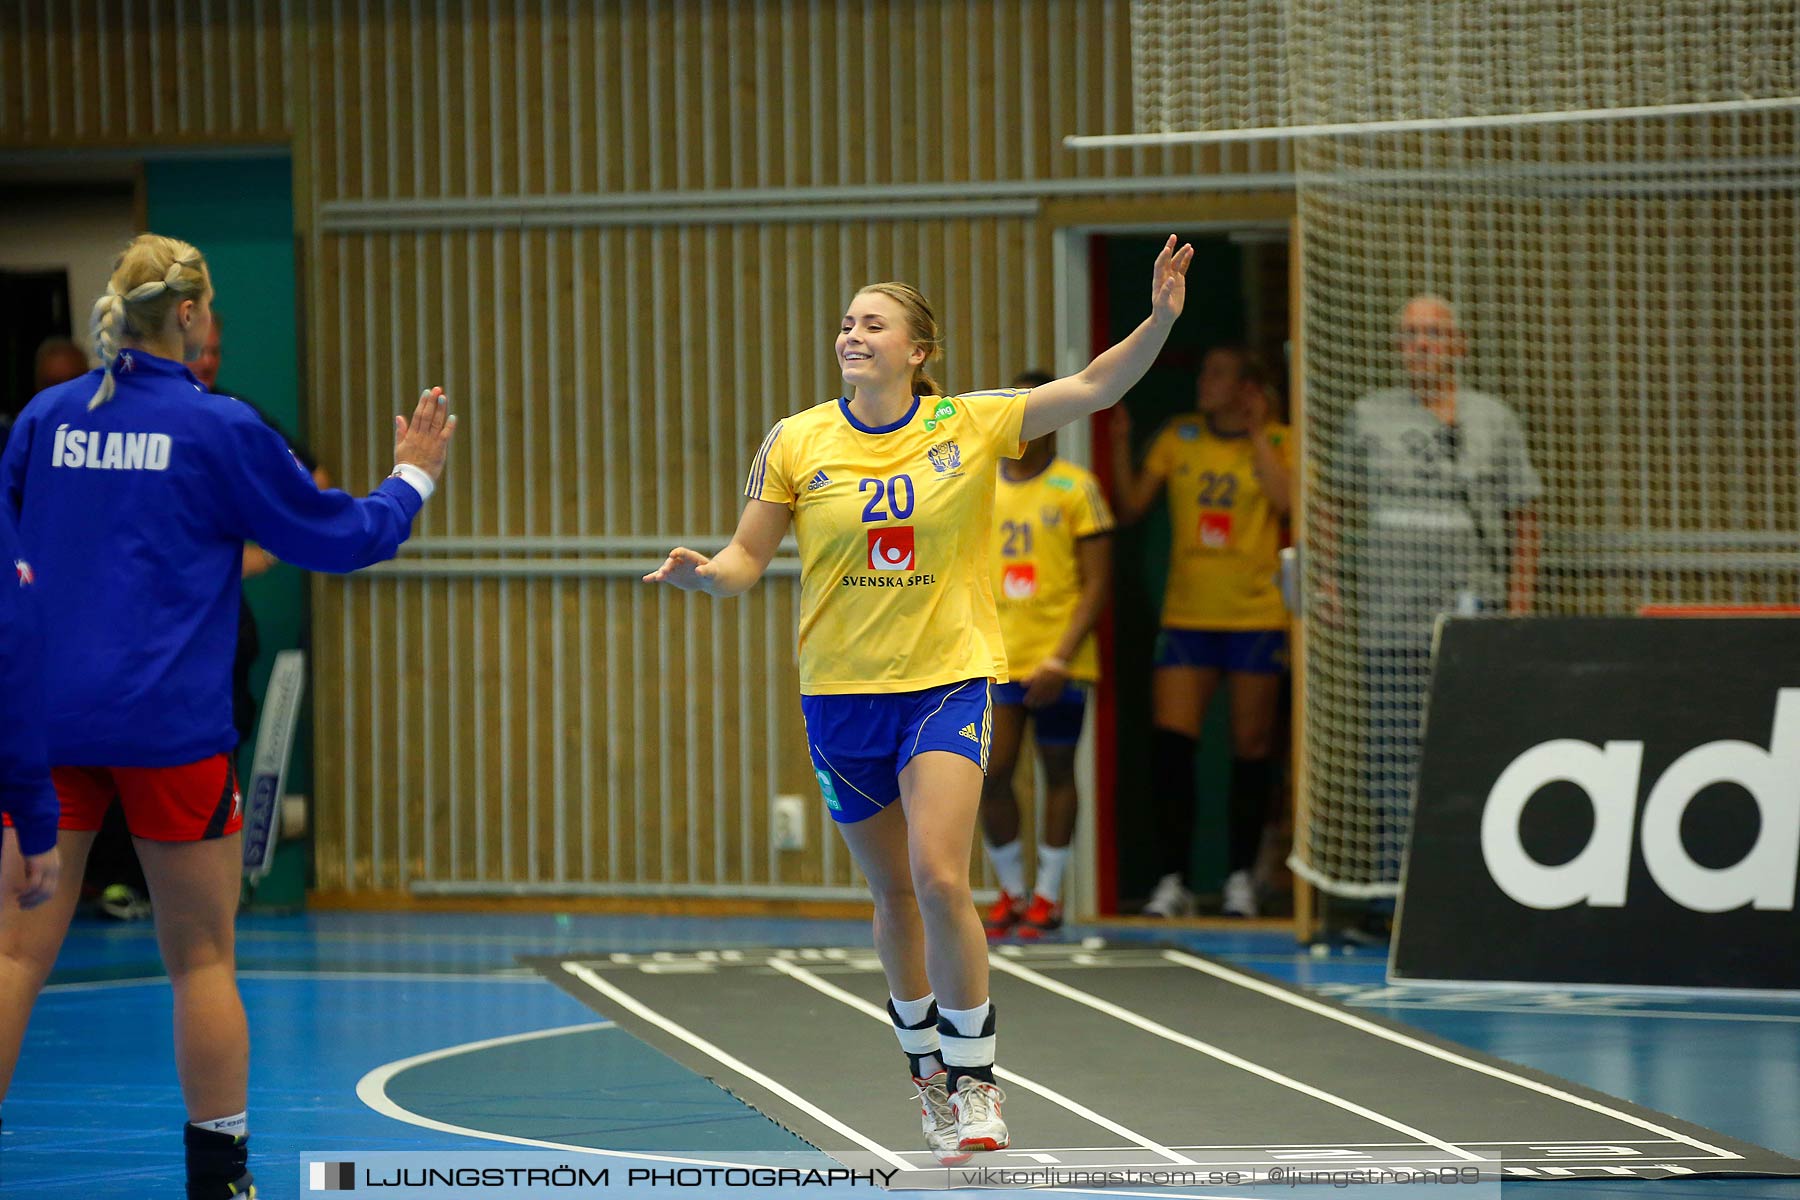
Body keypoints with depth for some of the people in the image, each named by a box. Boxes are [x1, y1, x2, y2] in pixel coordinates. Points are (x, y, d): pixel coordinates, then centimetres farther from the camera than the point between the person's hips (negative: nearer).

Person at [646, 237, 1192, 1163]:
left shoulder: (972, 424, -3)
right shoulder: (795, 443, -1)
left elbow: (1095, 388, -8)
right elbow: (748, 558, 4)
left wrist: (1160, 320, -23)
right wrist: (703, 573, -18)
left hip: (948, 679, -2)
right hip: (842, 693, 2)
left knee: (939, 879, -17)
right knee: (894, 894, 12)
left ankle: (974, 1078, -3)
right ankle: (926, 1070, 31)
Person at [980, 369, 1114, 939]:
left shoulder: (1075, 487, -3)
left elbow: (1097, 582, -5)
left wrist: (1061, 660, -13)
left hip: (1058, 661, -3)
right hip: (995, 657, 3)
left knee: (1057, 772, 4)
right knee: (990, 770, -4)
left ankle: (1047, 895, 13)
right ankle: (1011, 890, 12)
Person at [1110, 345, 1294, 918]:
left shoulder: (1279, 441, 0)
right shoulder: (1179, 437, 8)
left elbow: (1288, 499, -18)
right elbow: (1131, 506, 7)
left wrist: (1255, 434, -13)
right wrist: (1120, 447, -4)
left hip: (1256, 617, -2)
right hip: (1187, 614, 2)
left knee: (1252, 746, 3)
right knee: (1170, 742, -8)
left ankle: (1242, 876, 15)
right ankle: (1173, 880, -3)